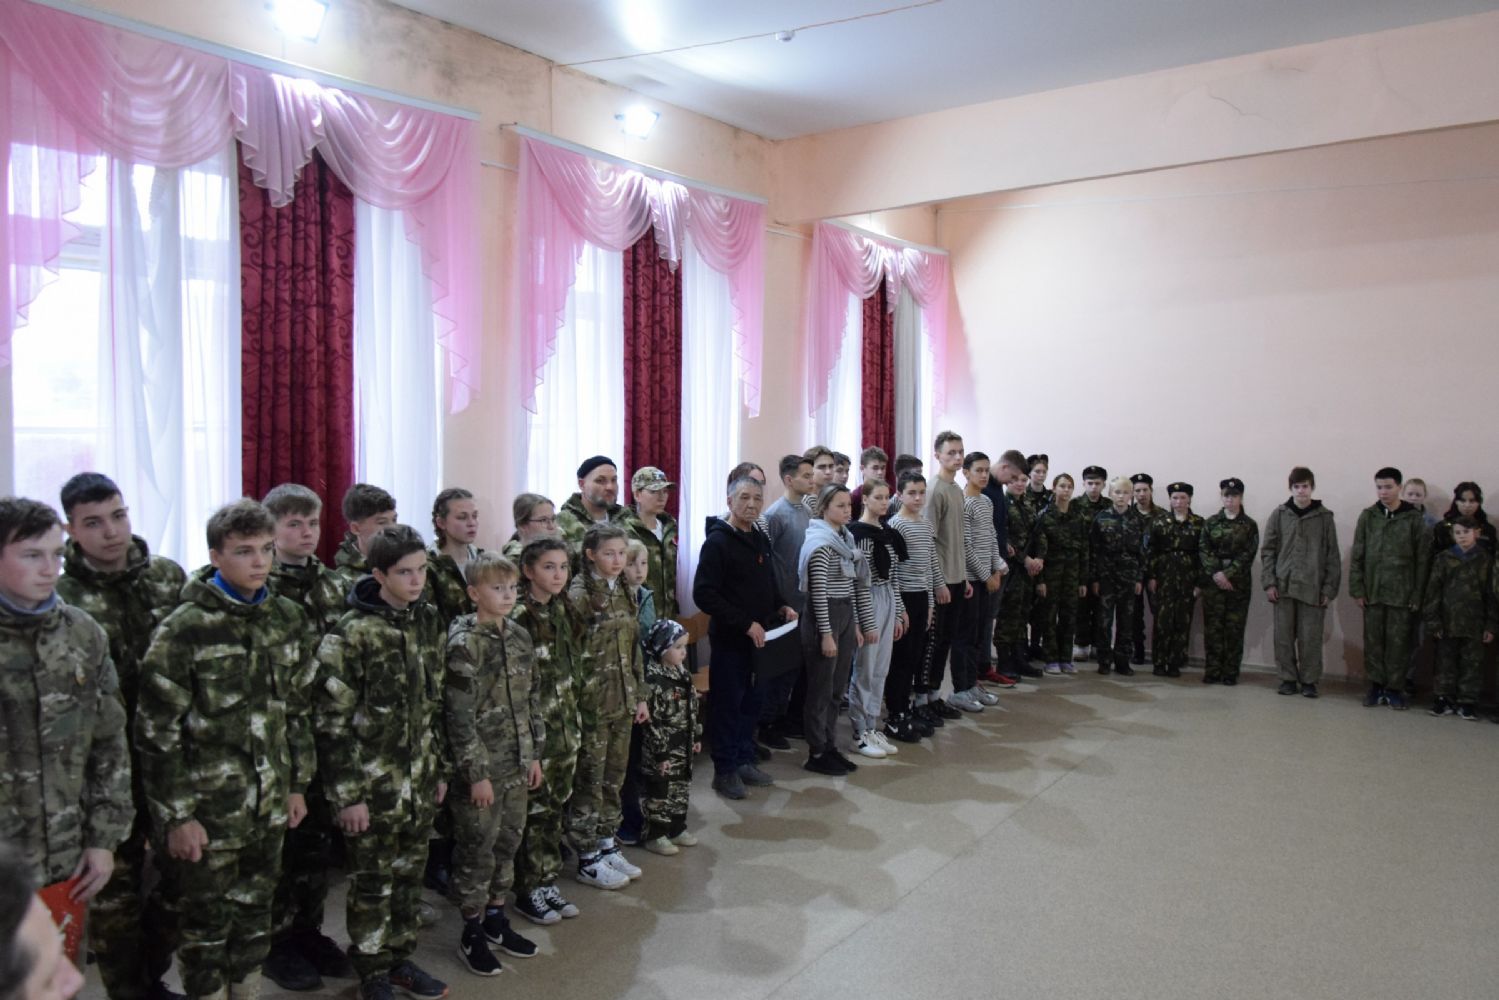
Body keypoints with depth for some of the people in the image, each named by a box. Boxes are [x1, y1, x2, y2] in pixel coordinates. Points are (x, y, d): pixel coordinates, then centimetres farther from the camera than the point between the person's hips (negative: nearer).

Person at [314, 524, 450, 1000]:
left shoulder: (429, 623, 4)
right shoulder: (352, 634, -15)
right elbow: (332, 721, -14)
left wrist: (442, 769, 12)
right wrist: (348, 795, -13)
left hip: (420, 782, 5)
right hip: (372, 786, -5)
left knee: (409, 874, 16)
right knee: (372, 884, 9)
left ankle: (400, 959, 34)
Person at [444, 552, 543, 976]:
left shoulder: (520, 636, 5)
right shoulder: (464, 644, -15)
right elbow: (459, 716, -16)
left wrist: (535, 754, 10)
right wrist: (477, 774, -16)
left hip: (517, 765, 6)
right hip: (481, 768, -6)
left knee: (508, 842, 15)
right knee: (477, 849, 5)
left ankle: (495, 916, 32)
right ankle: (472, 932, 20)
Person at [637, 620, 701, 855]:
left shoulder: (682, 673, 5)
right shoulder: (654, 682, -23)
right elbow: (653, 721, -22)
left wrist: (696, 737, 17)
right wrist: (661, 753, -20)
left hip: (683, 748, 9)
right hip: (663, 750, -8)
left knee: (681, 789, 18)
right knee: (659, 792, 3)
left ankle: (677, 829, 32)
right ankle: (655, 835, 16)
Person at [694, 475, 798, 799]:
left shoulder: (761, 539, 11)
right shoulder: (718, 541, -13)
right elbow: (704, 595, -20)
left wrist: (782, 606, 3)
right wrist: (746, 623, -21)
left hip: (760, 637, 7)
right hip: (730, 639, -7)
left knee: (753, 701, 14)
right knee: (728, 704, 2)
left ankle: (745, 759, 28)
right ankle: (725, 770, 13)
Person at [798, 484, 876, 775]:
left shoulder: (846, 539, 12)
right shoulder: (820, 542, -14)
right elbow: (818, 590, -18)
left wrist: (857, 624, 16)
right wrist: (826, 633, -19)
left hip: (845, 616, 8)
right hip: (823, 617, -8)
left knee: (837, 689, 13)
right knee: (821, 690, 0)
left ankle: (830, 747, 23)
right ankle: (817, 754, 10)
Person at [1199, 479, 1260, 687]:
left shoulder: (1249, 525, 5)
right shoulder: (1211, 522, 8)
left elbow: (1247, 554, -5)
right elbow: (1204, 549, -1)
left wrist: (1228, 574, -14)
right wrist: (1215, 573, -14)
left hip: (1238, 582, -1)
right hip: (1213, 581, 1)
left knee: (1234, 628, 1)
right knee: (1212, 627, 1)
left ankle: (1230, 673, 7)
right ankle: (1212, 671, 7)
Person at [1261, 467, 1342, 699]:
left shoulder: (1324, 517, 3)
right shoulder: (1279, 515, 5)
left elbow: (1333, 555, 3)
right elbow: (1267, 550, 5)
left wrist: (1330, 588, -2)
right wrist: (1269, 582, -3)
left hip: (1312, 588, -1)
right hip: (1283, 586, 1)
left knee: (1311, 638, 2)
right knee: (1283, 636, 5)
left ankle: (1309, 680, 14)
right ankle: (1288, 678, 16)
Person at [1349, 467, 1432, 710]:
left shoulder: (1414, 519, -1)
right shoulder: (1368, 516, 4)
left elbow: (1423, 559, -2)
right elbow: (1357, 555, 4)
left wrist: (1418, 594, -5)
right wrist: (1357, 588, -1)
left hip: (1402, 594, -2)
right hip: (1373, 591, 2)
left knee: (1399, 643, 3)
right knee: (1373, 641, 6)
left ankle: (1394, 688, 13)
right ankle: (1376, 685, 16)